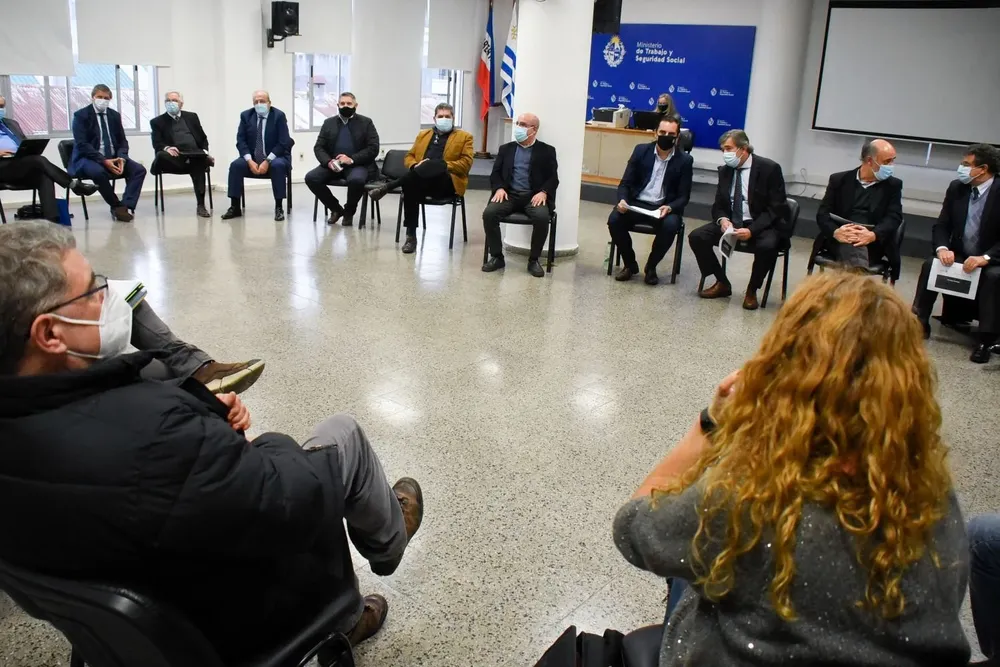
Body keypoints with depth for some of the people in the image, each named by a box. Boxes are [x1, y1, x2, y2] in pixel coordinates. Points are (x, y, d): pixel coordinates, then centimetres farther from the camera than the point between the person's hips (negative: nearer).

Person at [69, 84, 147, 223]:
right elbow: (82, 144, -14)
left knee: (139, 169, -19)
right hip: (89, 158, -5)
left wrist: (121, 158, -12)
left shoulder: (115, 115, 12)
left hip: (113, 157, 5)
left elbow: (123, 141, 11)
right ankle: (117, 206, -18)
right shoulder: (81, 115, -4)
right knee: (98, 172, -38)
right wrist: (104, 161, -25)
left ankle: (126, 206, -24)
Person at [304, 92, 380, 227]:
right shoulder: (329, 123, 14)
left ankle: (349, 212, -7)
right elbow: (319, 147, 8)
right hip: (333, 165, 4)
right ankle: (336, 209, 0)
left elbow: (373, 149, -4)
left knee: (356, 179, -38)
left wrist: (352, 159, -18)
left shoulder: (366, 122, 5)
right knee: (311, 178, -21)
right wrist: (328, 162, -14)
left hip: (357, 165, -3)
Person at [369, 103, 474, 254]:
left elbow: (466, 163, 1)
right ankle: (411, 236, -31)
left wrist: (443, 166, -13)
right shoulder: (423, 135, 27)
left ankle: (388, 186, -34)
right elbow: (409, 157, 22)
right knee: (411, 186, -34)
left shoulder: (464, 137, 14)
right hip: (423, 182, 3)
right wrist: (416, 166, -4)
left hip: (447, 182, -3)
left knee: (433, 164, -37)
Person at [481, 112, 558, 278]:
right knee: (489, 213, -27)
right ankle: (497, 257, -11)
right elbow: (495, 173, 13)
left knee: (542, 217, -34)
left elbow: (553, 178, 3)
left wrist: (543, 192, -17)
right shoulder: (506, 149, 18)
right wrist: (499, 188, -8)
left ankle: (533, 260, -15)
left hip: (534, 196, -2)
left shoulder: (546, 151, 9)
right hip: (510, 194, 2)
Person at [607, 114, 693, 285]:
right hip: (637, 203, 2)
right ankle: (630, 264, -3)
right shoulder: (641, 150, 2)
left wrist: (669, 208, -25)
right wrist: (623, 200, -21)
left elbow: (683, 196, -3)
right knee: (614, 219, -26)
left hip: (665, 207, -1)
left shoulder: (685, 160, -2)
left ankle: (651, 267, -7)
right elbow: (625, 183, 2)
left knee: (670, 226, -34)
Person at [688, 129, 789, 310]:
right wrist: (722, 219, -16)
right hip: (731, 223, 5)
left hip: (762, 225, -5)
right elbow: (718, 205, 9)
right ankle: (722, 283, 1)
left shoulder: (770, 168, -11)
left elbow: (775, 208, -14)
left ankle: (751, 290, -10)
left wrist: (752, 229, -28)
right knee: (696, 237, -16)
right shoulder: (724, 170, 5)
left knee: (766, 246, -37)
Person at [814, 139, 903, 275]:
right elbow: (823, 213, 4)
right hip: (841, 240, -1)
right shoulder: (839, 180, 11)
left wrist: (872, 235, -22)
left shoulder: (893, 185, 13)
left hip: (874, 243, 1)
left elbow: (894, 217, 0)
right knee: (852, 246, -37)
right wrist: (836, 232, -19)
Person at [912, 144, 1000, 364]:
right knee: (930, 265, -22)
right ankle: (919, 324, -15)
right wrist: (942, 248, -18)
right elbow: (941, 225, 2)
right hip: (958, 256, 4)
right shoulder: (956, 188, 0)